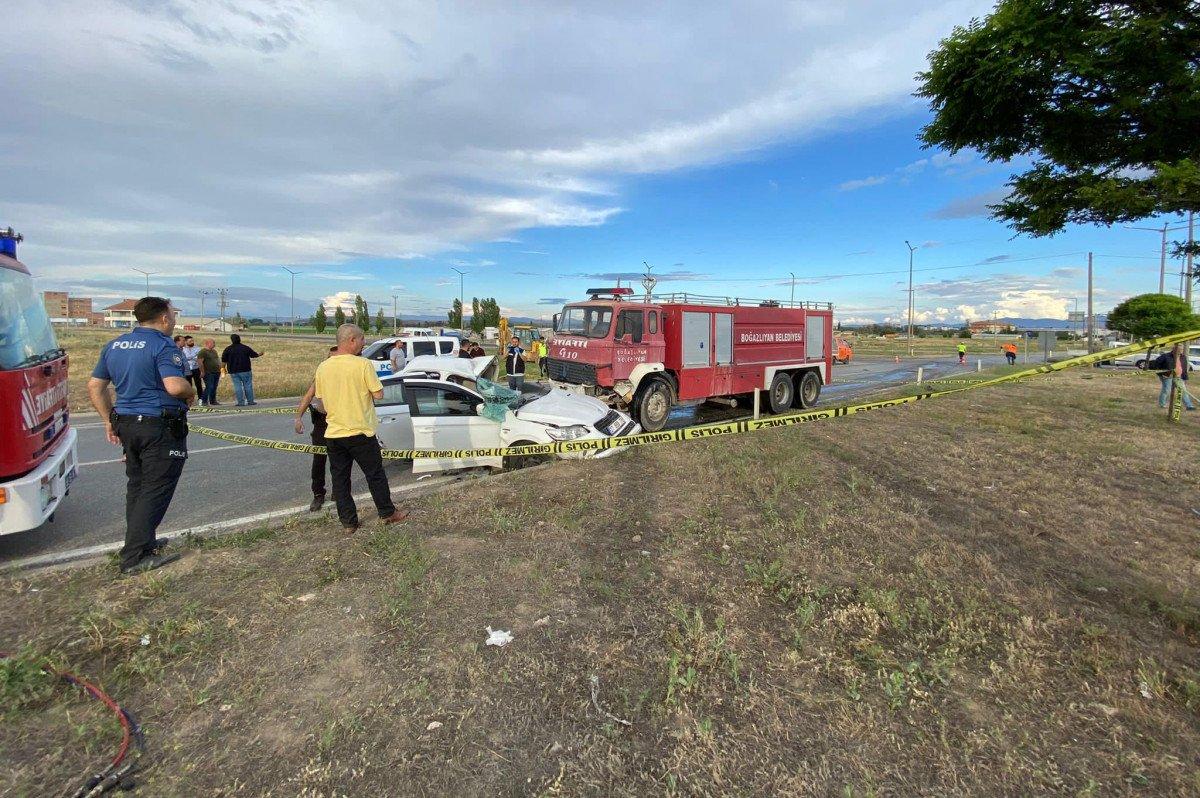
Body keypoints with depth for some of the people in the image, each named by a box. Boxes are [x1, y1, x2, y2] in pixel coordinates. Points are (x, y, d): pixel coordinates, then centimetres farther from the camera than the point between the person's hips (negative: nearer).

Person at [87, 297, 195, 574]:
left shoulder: (114, 345, 12)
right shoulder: (163, 346, -15)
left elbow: (95, 386, 14)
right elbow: (175, 386, -29)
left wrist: (109, 421, 19)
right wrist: (191, 393, -8)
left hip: (126, 424, 9)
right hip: (160, 428, -8)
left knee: (136, 486, 18)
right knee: (156, 489, -1)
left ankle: (143, 543, 29)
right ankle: (135, 556, 1)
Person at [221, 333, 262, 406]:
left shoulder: (228, 349, 0)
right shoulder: (245, 348, -2)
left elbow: (223, 360, 2)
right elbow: (254, 355, 10)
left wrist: (224, 368, 15)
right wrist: (259, 354, 31)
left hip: (233, 372, 1)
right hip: (245, 370, -1)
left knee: (237, 386, 2)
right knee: (248, 385, 5)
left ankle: (240, 402, 1)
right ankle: (250, 401, 8)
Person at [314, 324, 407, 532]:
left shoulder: (322, 367, 0)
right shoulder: (363, 364, -15)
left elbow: (321, 398, 9)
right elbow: (378, 394, -13)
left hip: (333, 434, 4)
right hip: (360, 431, -4)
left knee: (340, 478, 12)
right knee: (375, 475, 11)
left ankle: (348, 522, 19)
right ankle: (388, 513, 23)